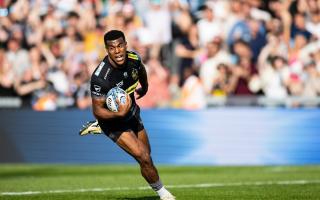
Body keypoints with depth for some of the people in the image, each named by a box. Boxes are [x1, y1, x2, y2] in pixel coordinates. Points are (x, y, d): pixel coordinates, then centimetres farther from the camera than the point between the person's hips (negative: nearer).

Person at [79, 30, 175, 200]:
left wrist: (144, 88, 28)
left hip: (131, 112, 7)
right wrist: (119, 113, -44)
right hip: (114, 120, -7)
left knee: (146, 152, 26)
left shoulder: (133, 59, -18)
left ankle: (98, 127, 39)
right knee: (144, 159, -17)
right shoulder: (100, 77, -36)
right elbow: (97, 110, -27)